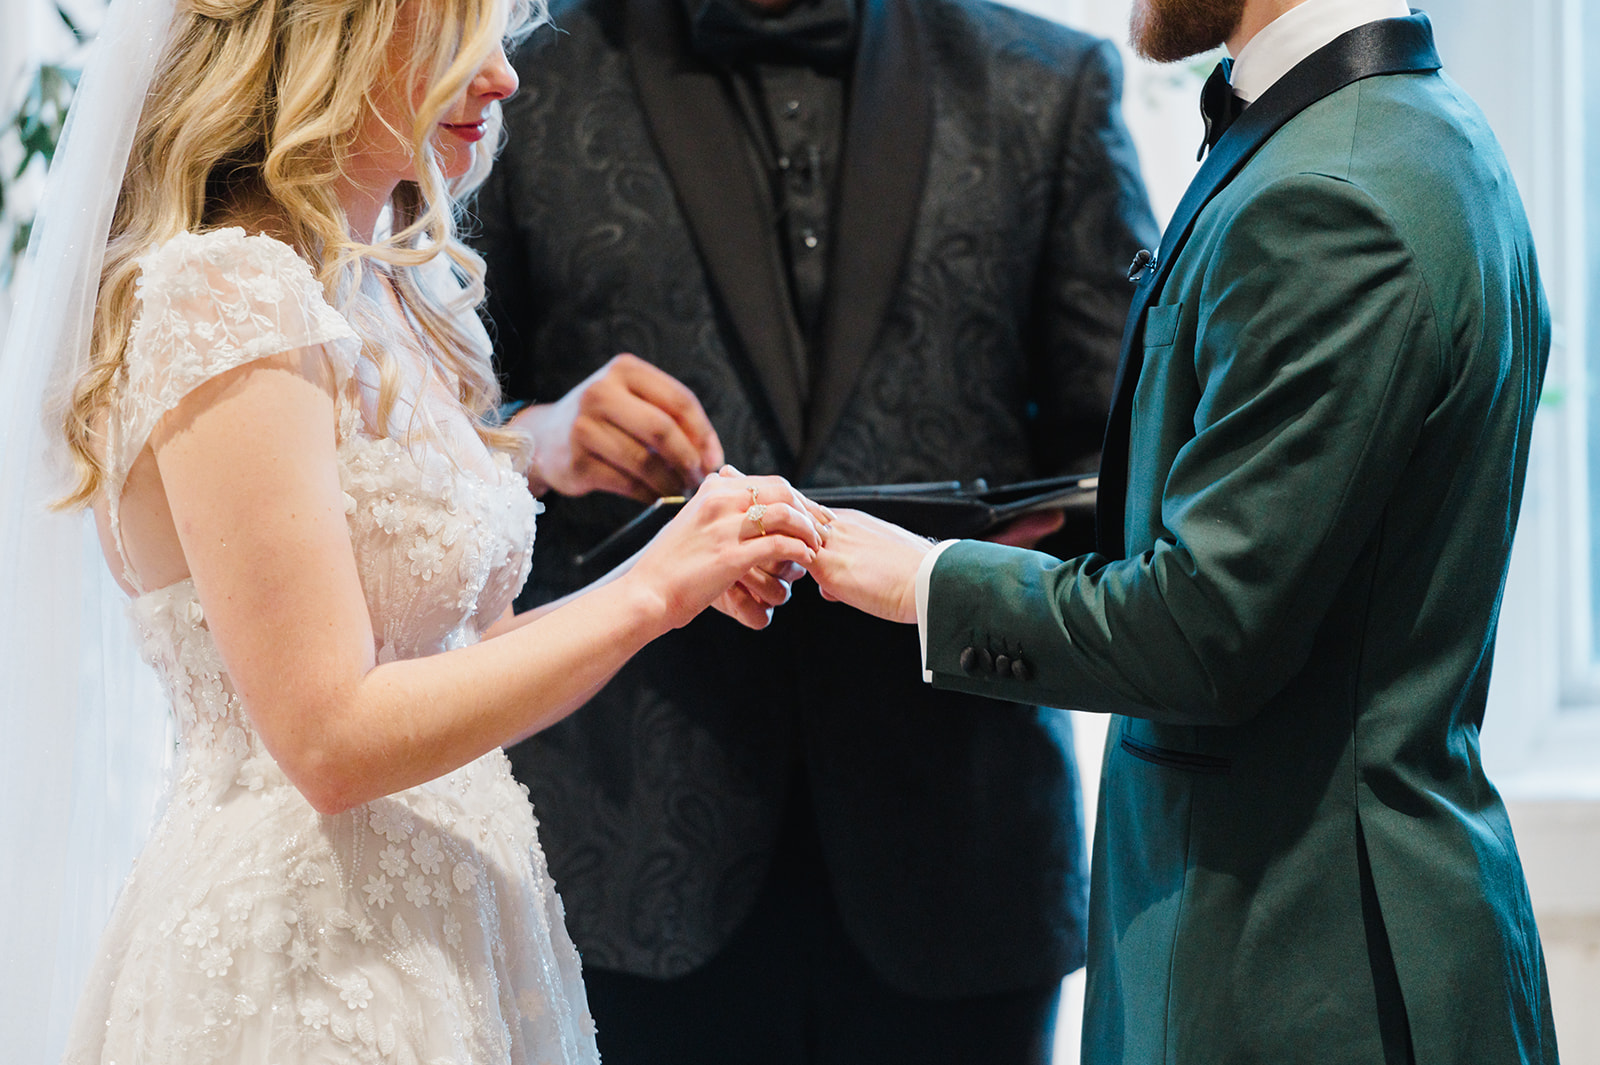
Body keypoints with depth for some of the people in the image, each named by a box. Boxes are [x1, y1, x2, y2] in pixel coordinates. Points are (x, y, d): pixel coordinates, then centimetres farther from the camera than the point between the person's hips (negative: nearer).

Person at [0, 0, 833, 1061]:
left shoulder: (391, 297, 10)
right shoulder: (226, 298, -17)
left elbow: (442, 658, 11)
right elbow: (331, 738, -21)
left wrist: (688, 571, -1)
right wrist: (650, 594, -17)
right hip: (303, 976, -9)